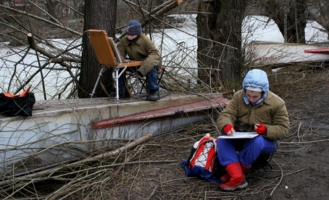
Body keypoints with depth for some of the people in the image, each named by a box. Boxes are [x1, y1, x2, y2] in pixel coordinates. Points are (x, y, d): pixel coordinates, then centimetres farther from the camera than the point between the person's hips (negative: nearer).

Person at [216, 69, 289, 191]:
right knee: (222, 140, -27)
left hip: (266, 140, -3)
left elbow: (283, 129, -13)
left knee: (256, 141, -39)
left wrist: (265, 130, -34)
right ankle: (237, 177, -37)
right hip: (240, 138, 3)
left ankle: (233, 172, -21)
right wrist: (226, 126, -39)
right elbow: (225, 115, -14)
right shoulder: (238, 97, -7)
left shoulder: (276, 103, -14)